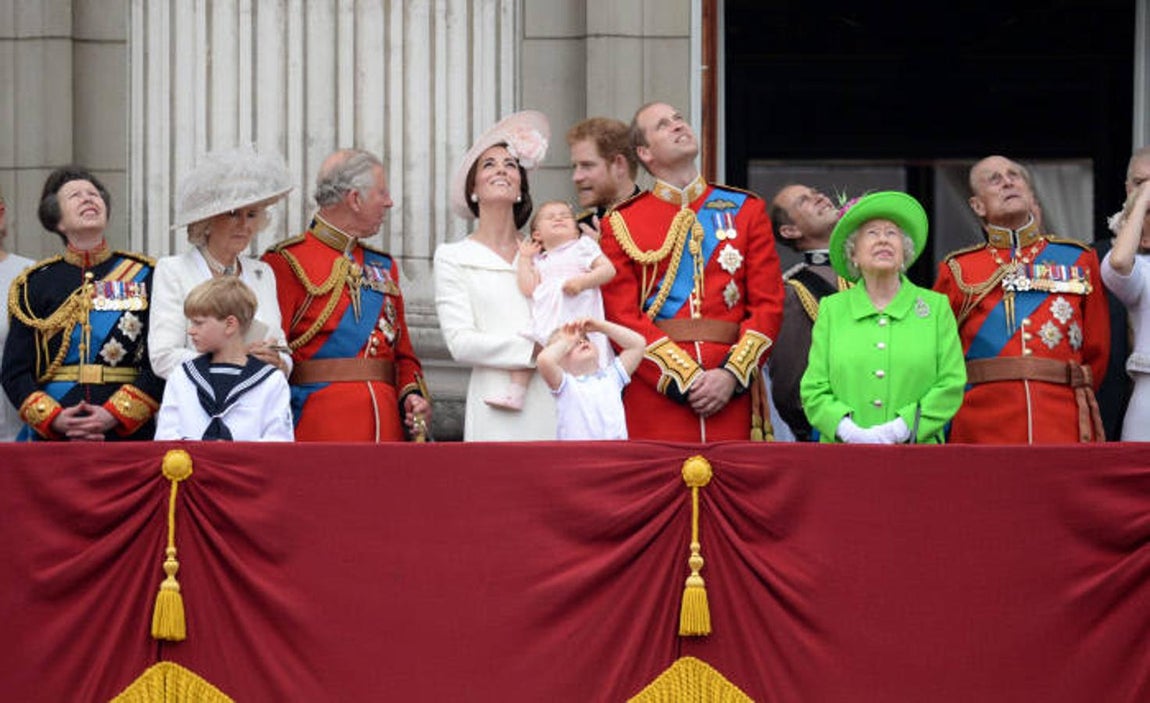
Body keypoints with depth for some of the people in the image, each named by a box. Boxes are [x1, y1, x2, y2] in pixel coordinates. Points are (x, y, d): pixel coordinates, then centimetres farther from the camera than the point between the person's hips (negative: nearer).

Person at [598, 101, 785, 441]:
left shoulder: (746, 210, 13)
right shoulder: (621, 223, 7)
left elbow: (769, 305, 7)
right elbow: (622, 317, -1)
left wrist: (732, 375, -8)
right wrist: (684, 378, -11)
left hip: (731, 391, 2)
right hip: (655, 391, -1)